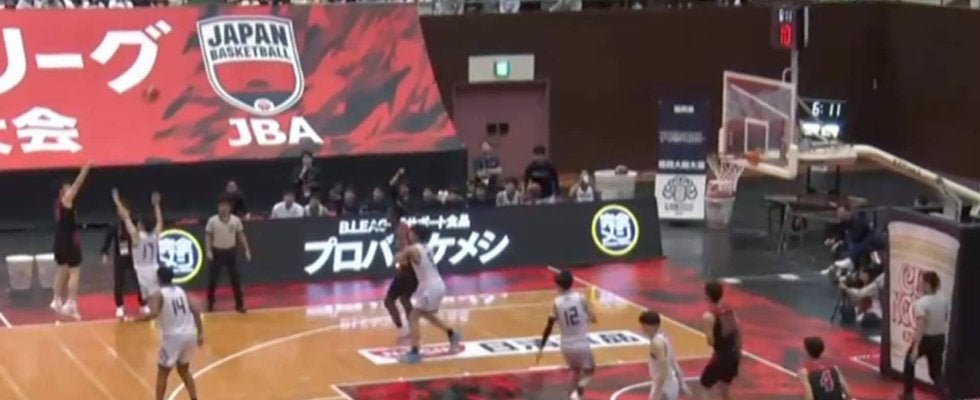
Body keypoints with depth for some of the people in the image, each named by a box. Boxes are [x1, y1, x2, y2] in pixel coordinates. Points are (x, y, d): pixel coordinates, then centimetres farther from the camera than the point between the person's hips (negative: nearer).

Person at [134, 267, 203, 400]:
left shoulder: (158, 294, -5)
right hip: (189, 334, 5)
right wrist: (200, 333, 7)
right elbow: (196, 310, 4)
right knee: (184, 370, 25)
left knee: (162, 373, 9)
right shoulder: (181, 291, 12)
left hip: (173, 336, -5)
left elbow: (154, 313, -23)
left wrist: (140, 319, -6)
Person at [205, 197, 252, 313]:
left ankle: (239, 304, 14)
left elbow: (241, 235, 4)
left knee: (235, 279, 5)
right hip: (217, 252, -1)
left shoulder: (236, 220, -6)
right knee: (212, 279, 4)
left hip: (231, 252, 1)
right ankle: (210, 304, 19)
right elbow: (208, 236, -4)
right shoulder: (212, 221, -11)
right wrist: (208, 251, -15)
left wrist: (247, 250, -2)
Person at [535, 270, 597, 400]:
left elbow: (549, 328, -6)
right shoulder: (580, 298, -7)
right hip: (582, 344, -2)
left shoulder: (556, 303, -7)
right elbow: (593, 319, -2)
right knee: (589, 371, 20)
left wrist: (541, 348, 2)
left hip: (567, 345, 2)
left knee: (575, 371, 29)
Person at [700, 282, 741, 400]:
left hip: (721, 355, -7)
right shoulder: (729, 311, 5)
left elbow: (710, 341, -19)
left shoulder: (708, 316, -17)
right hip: (733, 354, 7)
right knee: (725, 384, 26)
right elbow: (738, 333, 11)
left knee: (705, 386, 8)